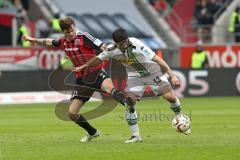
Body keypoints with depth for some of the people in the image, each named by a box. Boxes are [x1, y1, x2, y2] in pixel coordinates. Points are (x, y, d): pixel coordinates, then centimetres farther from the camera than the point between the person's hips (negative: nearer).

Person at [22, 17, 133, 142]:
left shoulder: (83, 37, -9)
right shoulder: (63, 42, 10)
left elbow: (103, 48, -17)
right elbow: (49, 42, 33)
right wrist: (32, 40, 38)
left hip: (96, 73, -6)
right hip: (81, 79, 6)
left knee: (109, 88, -41)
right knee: (72, 113, 3)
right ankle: (92, 133, 22)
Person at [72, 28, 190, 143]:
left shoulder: (137, 45, -32)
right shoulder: (112, 50, -17)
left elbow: (156, 59, -32)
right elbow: (99, 58, 4)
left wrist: (172, 76, -35)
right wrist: (82, 67, 12)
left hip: (153, 72, -3)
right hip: (135, 76, 3)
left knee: (171, 97, -13)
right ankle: (135, 136, 1)